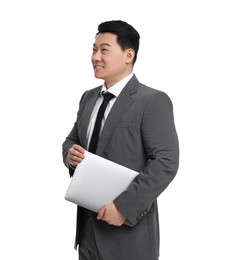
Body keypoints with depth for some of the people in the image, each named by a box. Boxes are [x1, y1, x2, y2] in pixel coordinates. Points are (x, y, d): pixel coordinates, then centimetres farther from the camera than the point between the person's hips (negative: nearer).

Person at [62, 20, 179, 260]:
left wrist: (124, 206, -23)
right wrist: (70, 153, -6)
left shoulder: (153, 101, -12)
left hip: (128, 227, -6)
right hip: (88, 222, 6)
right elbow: (71, 140, 18)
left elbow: (166, 162, -18)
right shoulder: (89, 98, 10)